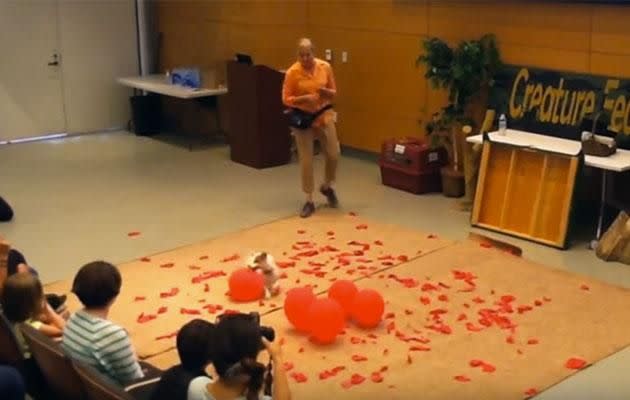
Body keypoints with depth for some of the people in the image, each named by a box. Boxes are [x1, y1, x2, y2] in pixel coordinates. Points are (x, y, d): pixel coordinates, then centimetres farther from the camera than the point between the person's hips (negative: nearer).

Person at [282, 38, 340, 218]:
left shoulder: (325, 67, -4)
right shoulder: (292, 72, -13)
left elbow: (333, 93, 5)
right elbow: (286, 99, -9)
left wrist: (326, 92, -18)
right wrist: (303, 98, -25)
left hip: (324, 115, 3)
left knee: (333, 154, 2)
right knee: (306, 160, -1)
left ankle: (327, 187, 30)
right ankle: (309, 201, 11)